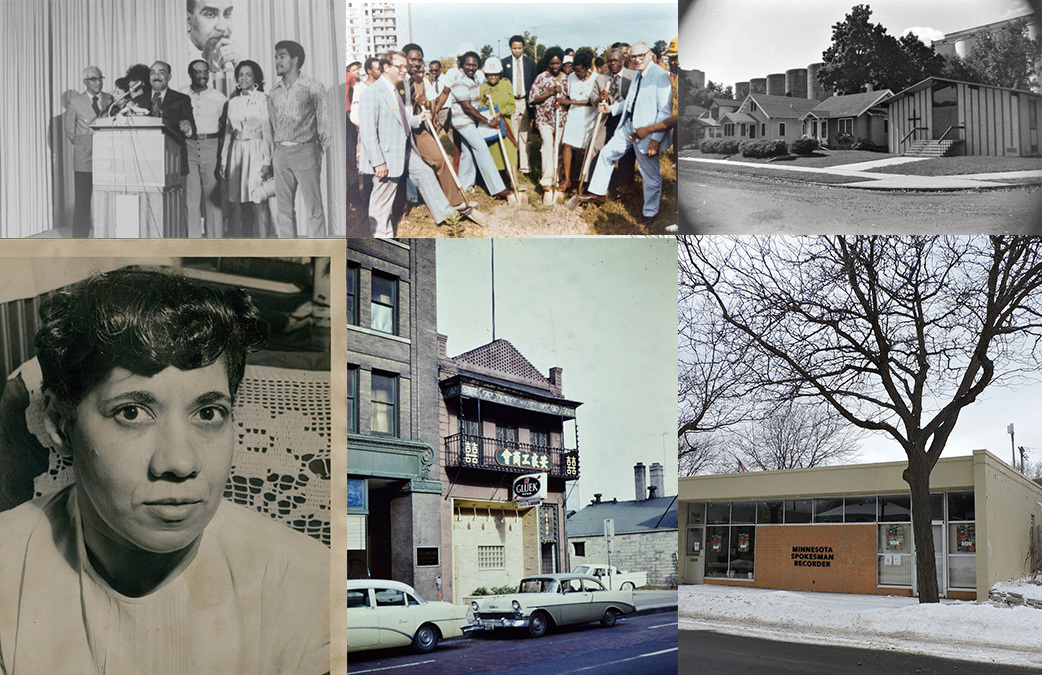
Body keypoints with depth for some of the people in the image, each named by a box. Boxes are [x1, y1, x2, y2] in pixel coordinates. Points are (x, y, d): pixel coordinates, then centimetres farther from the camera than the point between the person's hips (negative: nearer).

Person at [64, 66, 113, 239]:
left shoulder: (111, 100, 6)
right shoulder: (75, 102, 3)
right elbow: (70, 130, 12)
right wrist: (82, 145, 9)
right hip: (84, 159, -1)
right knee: (82, 200, 0)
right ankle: (79, 241, 6)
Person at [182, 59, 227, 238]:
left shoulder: (219, 98, 6)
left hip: (211, 147, 0)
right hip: (187, 146, 0)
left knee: (214, 195, 0)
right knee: (190, 195, -2)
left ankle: (215, 240, 5)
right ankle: (192, 239, 3)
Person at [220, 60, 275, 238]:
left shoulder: (262, 100, 0)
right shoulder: (233, 102, 14)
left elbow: (267, 132, -5)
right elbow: (228, 133, 15)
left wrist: (267, 161, -12)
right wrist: (223, 161, 10)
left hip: (256, 152, -5)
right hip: (236, 153, 5)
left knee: (258, 202, -9)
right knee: (240, 204, 3)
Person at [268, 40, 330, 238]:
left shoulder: (313, 88, -3)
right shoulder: (274, 92, 12)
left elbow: (324, 123, 0)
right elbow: (272, 125, 17)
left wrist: (319, 150, 0)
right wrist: (269, 159, 13)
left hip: (306, 151, -5)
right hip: (281, 153, 5)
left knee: (313, 210, -5)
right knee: (284, 209, 6)